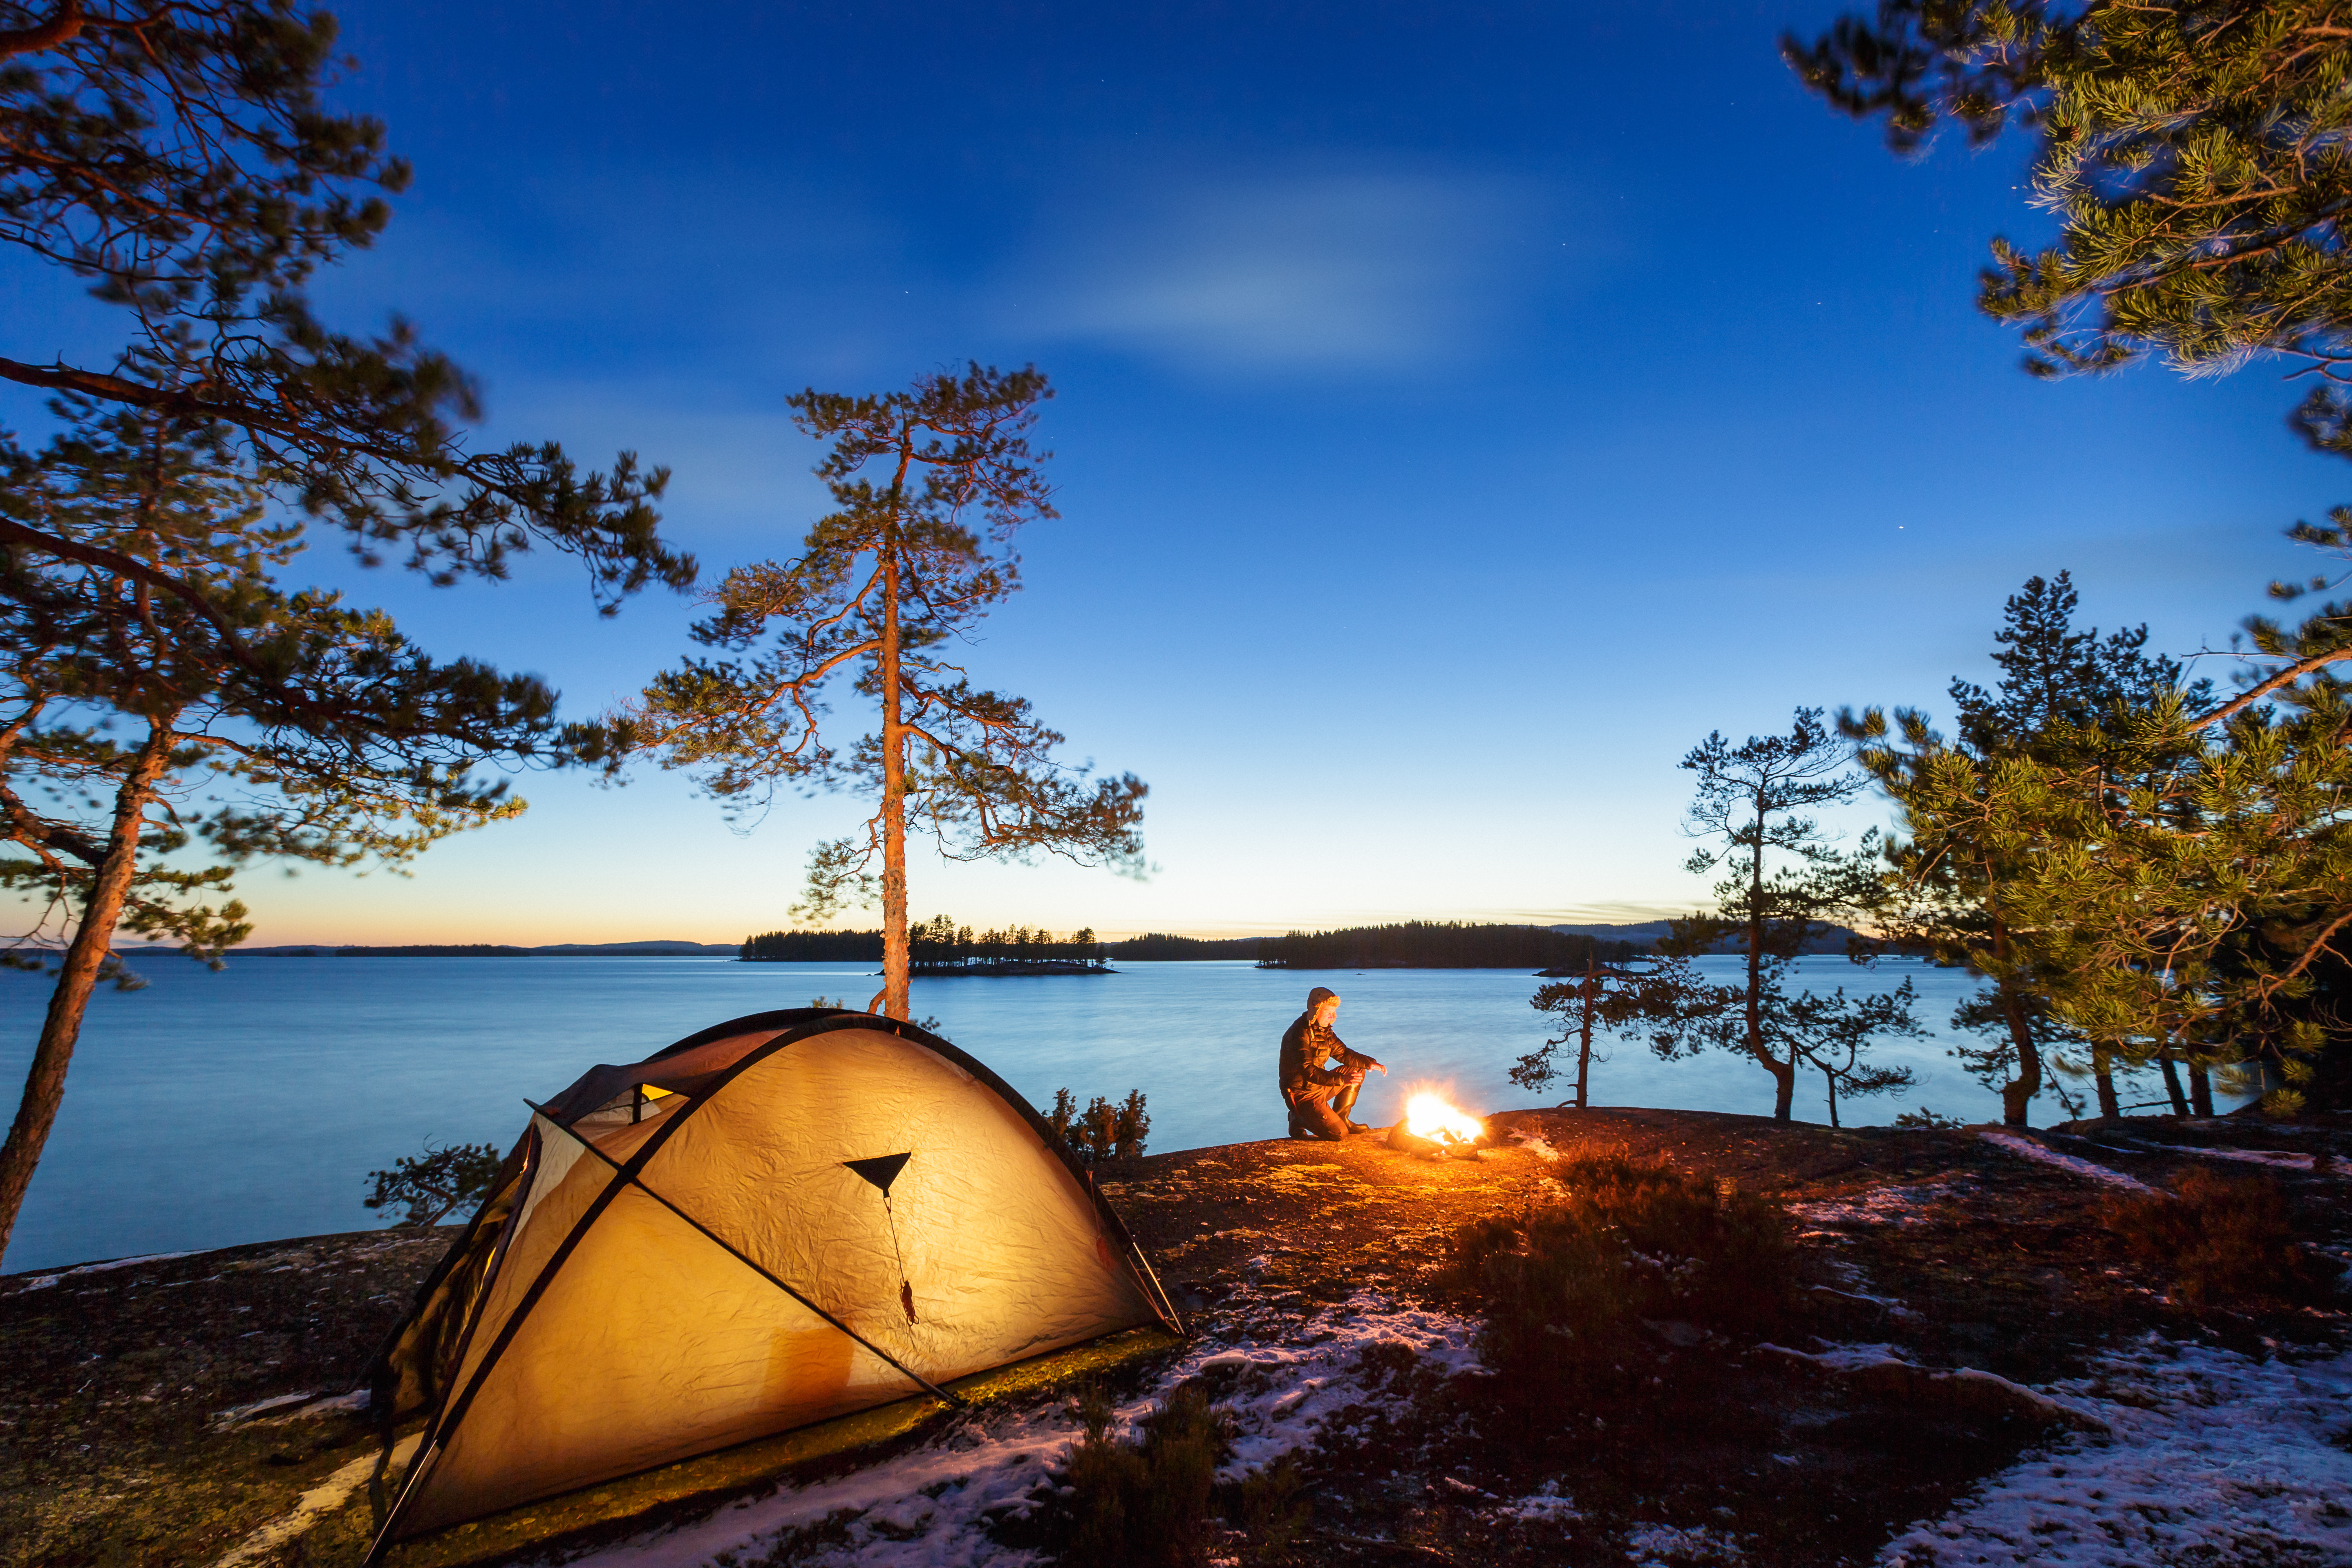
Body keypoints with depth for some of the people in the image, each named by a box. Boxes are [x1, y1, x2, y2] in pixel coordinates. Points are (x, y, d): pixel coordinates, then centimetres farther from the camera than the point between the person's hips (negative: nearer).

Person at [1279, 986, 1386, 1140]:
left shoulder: (1324, 1030, 7)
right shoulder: (1300, 1033, -22)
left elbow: (1344, 1054, 13)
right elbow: (1307, 1071, -31)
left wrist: (1371, 1063, -3)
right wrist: (1341, 1080, -38)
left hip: (1320, 1086, 9)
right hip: (1302, 1094, -9)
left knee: (1358, 1070, 7)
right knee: (1339, 1133, -19)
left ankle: (1340, 1118, 12)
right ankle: (1300, 1121, 2)